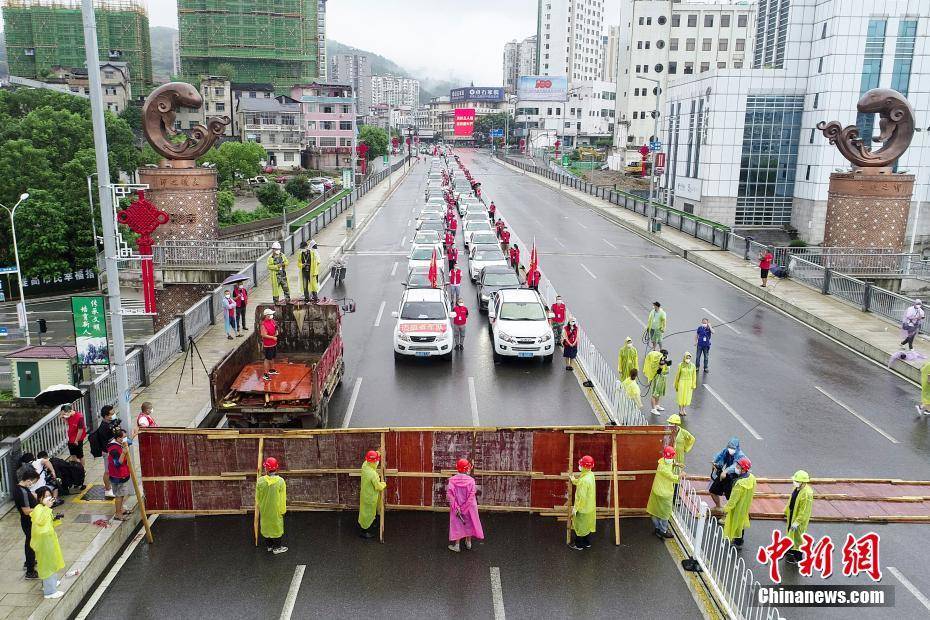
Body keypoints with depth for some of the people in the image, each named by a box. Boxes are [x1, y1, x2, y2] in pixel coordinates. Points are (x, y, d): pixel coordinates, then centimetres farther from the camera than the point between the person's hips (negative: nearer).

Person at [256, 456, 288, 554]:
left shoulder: (260, 481, -18)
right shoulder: (280, 481, -23)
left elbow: (257, 497, -3)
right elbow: (283, 498, -14)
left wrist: (259, 505, 16)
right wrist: (283, 510, 0)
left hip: (264, 509, 2)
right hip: (276, 509, -2)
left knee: (266, 525, 21)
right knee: (276, 526, 15)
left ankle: (269, 545, 35)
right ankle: (277, 547, 26)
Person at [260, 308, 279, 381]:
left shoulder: (272, 321, 3)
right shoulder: (263, 324, -21)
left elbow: (275, 328, 19)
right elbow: (264, 335, -25)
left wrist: (276, 332, -2)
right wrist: (273, 337, -23)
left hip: (274, 343, 8)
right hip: (267, 344, -8)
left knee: (272, 357, 22)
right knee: (267, 359, -3)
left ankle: (272, 370, 40)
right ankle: (265, 374, 4)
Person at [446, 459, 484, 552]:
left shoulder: (452, 480, -13)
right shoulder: (470, 480, -16)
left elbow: (449, 494, -18)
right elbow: (471, 496, -20)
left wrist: (456, 507, -16)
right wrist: (464, 508, -16)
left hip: (456, 507, 0)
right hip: (469, 507, 0)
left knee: (457, 524, 12)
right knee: (469, 524, 20)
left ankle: (457, 545, 18)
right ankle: (468, 543, 34)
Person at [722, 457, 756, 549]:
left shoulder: (740, 483, -37)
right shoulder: (751, 477, -11)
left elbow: (733, 499, -28)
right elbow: (751, 492, 5)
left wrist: (726, 509, -17)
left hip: (738, 507, -8)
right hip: (746, 506, 8)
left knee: (737, 523, 11)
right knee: (741, 523, 25)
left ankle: (738, 543, 27)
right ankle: (739, 540, 42)